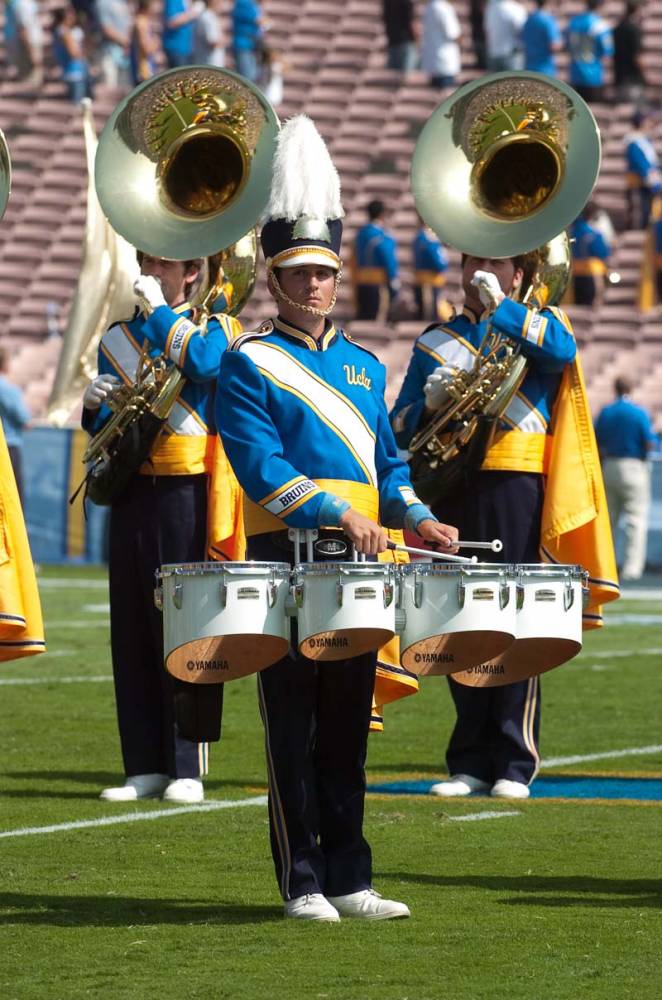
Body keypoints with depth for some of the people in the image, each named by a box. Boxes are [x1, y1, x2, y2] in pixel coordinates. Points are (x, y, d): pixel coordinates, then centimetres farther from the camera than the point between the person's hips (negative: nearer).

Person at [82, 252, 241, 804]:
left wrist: (158, 310, -11)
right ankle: (146, 766, 9)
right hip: (132, 493, 5)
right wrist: (96, 405, -4)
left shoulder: (215, 328, 2)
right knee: (132, 633, 4)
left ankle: (187, 768, -1)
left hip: (186, 494, -5)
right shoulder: (118, 339, 15)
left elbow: (205, 364, -22)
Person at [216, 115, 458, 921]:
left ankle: (350, 880, 11)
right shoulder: (247, 365, -3)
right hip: (285, 557, -5)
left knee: (348, 726, 8)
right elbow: (262, 467, -14)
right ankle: (302, 882, 1)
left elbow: (385, 462, 18)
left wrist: (415, 516, -2)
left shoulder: (362, 366, 16)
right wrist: (339, 514, -24)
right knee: (294, 726, -2)